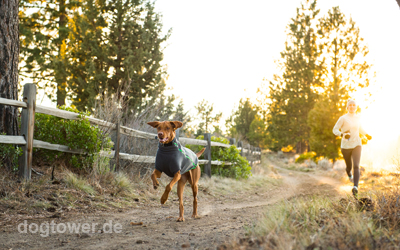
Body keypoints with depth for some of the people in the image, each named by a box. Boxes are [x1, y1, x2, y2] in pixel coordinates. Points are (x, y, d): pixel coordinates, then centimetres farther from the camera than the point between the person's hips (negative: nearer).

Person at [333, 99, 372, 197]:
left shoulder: (357, 117, 6)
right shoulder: (343, 118, -9)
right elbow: (335, 130, -10)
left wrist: (366, 134, 18)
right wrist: (342, 135, -27)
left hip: (356, 145, 2)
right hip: (346, 146, -1)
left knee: (356, 166, -20)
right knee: (349, 166, 18)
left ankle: (355, 187, -33)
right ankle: (349, 173, 56)